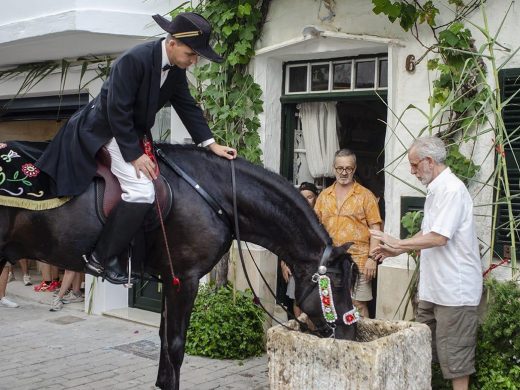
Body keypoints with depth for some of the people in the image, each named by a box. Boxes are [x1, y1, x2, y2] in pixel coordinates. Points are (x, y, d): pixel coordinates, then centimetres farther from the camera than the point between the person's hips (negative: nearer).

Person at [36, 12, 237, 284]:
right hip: (107, 129, -9)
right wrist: (135, 155, -25)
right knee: (141, 192, -22)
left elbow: (187, 107, 4)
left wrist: (211, 144, -3)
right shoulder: (134, 59, -29)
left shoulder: (176, 68, -5)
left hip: (135, 131, 10)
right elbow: (118, 111, -27)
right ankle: (101, 259, -9)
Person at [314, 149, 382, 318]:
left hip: (358, 261, -4)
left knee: (358, 304, -1)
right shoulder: (324, 195, 11)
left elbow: (375, 228, -3)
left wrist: (372, 258, -10)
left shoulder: (365, 195, 0)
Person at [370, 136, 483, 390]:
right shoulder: (435, 190, 14)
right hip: (433, 288, 10)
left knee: (454, 354, -1)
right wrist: (397, 251, 13)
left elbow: (439, 237, -24)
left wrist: (397, 243, -14)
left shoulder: (452, 190, -18)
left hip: (454, 289, -10)